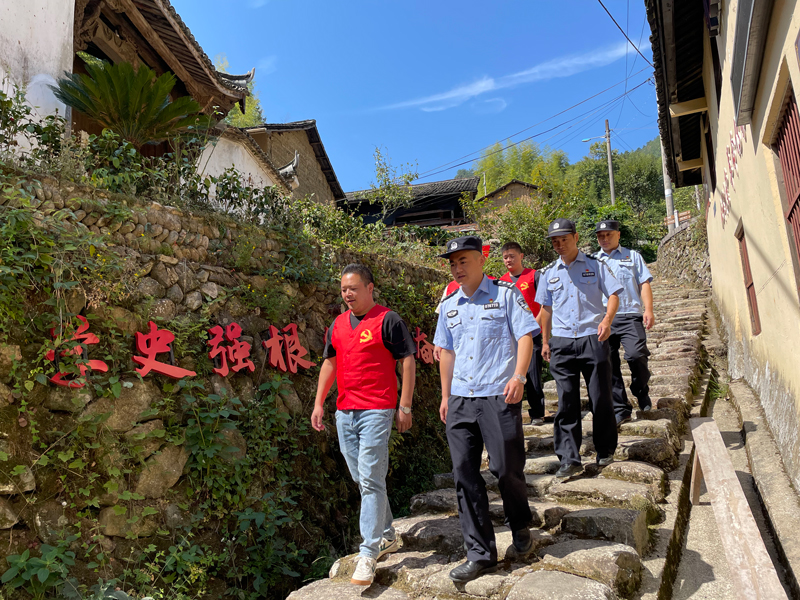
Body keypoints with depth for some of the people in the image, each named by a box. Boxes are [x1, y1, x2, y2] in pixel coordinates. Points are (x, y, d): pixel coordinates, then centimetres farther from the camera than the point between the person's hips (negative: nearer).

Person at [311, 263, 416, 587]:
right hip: (344, 411, 7)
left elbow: (407, 361, -6)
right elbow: (329, 363, 18)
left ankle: (368, 553, 1)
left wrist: (405, 406, -9)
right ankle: (386, 536, 31)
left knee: (370, 479, -8)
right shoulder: (338, 324, 12)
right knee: (361, 479, 14)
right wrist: (319, 403, 13)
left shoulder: (387, 319, -6)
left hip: (376, 410, -7)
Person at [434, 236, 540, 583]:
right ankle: (480, 554, 14)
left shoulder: (505, 293, 0)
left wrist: (518, 376, -19)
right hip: (460, 398, 5)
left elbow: (525, 335, -5)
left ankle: (520, 526, 33)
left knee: (506, 468, 2)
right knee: (464, 474, 3)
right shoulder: (448, 305, 13)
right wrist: (446, 395, 19)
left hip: (498, 396, -4)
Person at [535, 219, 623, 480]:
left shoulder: (595, 266, 6)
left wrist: (607, 320, -16)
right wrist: (545, 341, 17)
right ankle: (569, 459, 4)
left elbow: (613, 294, 2)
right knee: (566, 401, -1)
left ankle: (605, 451, 23)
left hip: (592, 339, -2)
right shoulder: (549, 272, 13)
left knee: (601, 397, 3)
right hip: (561, 343, 2)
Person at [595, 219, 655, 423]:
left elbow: (644, 284, 8)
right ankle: (620, 410, 8)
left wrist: (648, 310, -5)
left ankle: (641, 392, 12)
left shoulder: (632, 256, 15)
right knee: (608, 365, -1)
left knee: (636, 355, -17)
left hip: (629, 316, -2)